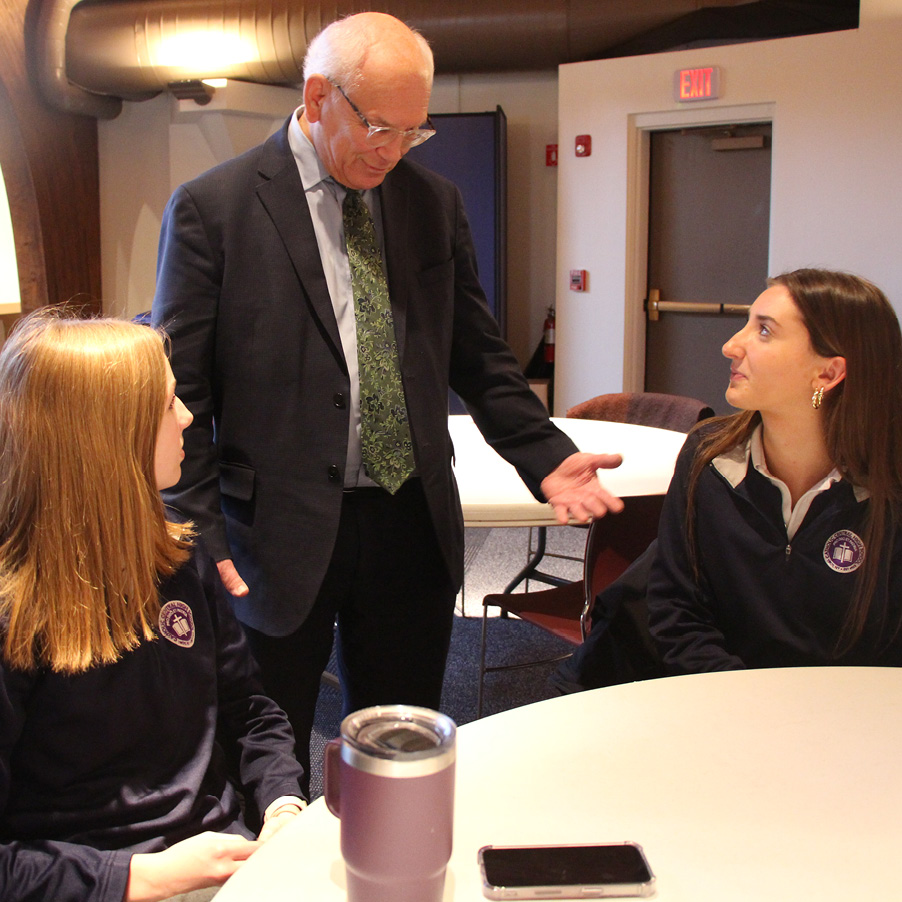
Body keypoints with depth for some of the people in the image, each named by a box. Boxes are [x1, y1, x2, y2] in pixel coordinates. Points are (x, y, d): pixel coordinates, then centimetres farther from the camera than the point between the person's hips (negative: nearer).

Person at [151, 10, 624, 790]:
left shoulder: (435, 203, 7)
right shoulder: (211, 209, -7)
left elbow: (478, 356, 12)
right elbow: (178, 392, -7)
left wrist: (547, 457, -1)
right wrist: (200, 539, -13)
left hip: (414, 527, 4)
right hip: (280, 540, -3)